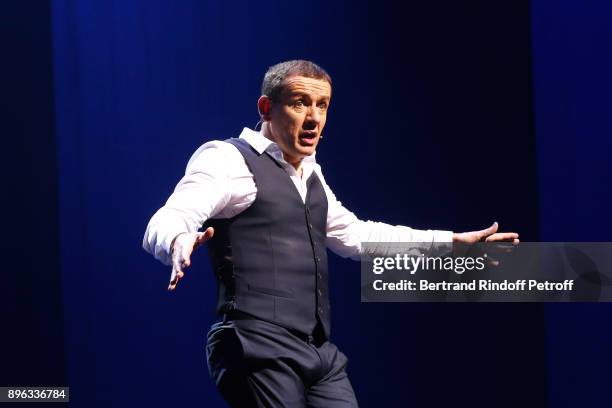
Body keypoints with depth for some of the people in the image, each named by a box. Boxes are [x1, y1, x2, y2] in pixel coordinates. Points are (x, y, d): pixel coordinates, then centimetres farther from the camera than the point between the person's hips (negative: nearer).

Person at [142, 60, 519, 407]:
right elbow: (164, 224, -17)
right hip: (258, 348, -8)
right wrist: (179, 243, -42)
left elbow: (354, 234, 34)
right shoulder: (227, 159, -4)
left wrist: (451, 242, 32)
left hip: (319, 353, 8)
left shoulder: (309, 173, 22)